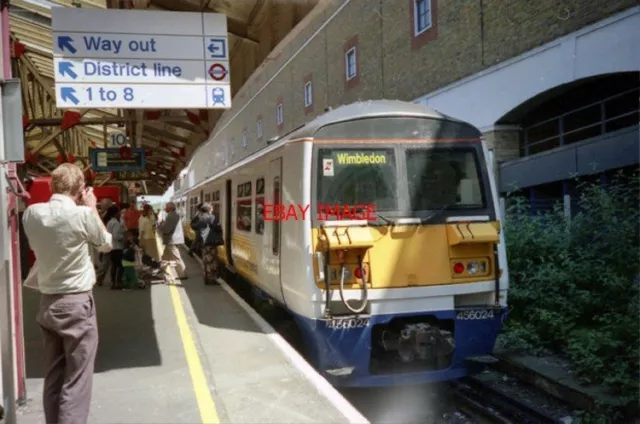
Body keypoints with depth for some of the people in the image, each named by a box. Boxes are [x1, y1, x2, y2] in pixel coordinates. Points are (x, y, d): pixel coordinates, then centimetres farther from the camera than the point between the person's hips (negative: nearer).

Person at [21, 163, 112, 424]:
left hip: (47, 302, 6)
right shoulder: (82, 214, -14)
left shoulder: (32, 213, 1)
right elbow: (106, 245, 3)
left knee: (53, 377, 14)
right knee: (76, 381, 0)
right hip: (77, 303, -6)